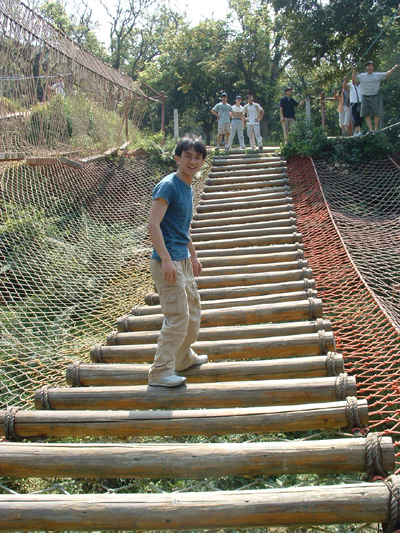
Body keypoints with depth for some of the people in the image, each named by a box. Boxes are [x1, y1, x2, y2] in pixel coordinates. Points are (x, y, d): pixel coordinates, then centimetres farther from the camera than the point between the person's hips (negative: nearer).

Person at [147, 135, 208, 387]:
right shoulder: (168, 185, -14)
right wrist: (166, 260, -28)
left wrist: (193, 256, 28)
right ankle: (160, 372, -1)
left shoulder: (188, 187, 14)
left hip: (183, 261, 10)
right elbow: (153, 224, -22)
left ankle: (184, 357, 37)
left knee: (193, 309, 20)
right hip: (168, 262, -10)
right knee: (178, 317, -10)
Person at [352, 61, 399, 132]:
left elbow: (387, 74, 5)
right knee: (367, 115, -3)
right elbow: (354, 79, 9)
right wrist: (354, 71, -5)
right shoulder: (362, 76, 10)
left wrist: (394, 68, -5)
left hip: (374, 97, -1)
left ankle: (376, 129, 4)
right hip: (365, 98, 1)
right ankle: (371, 130, -1)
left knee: (376, 114, -4)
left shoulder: (378, 75, 8)